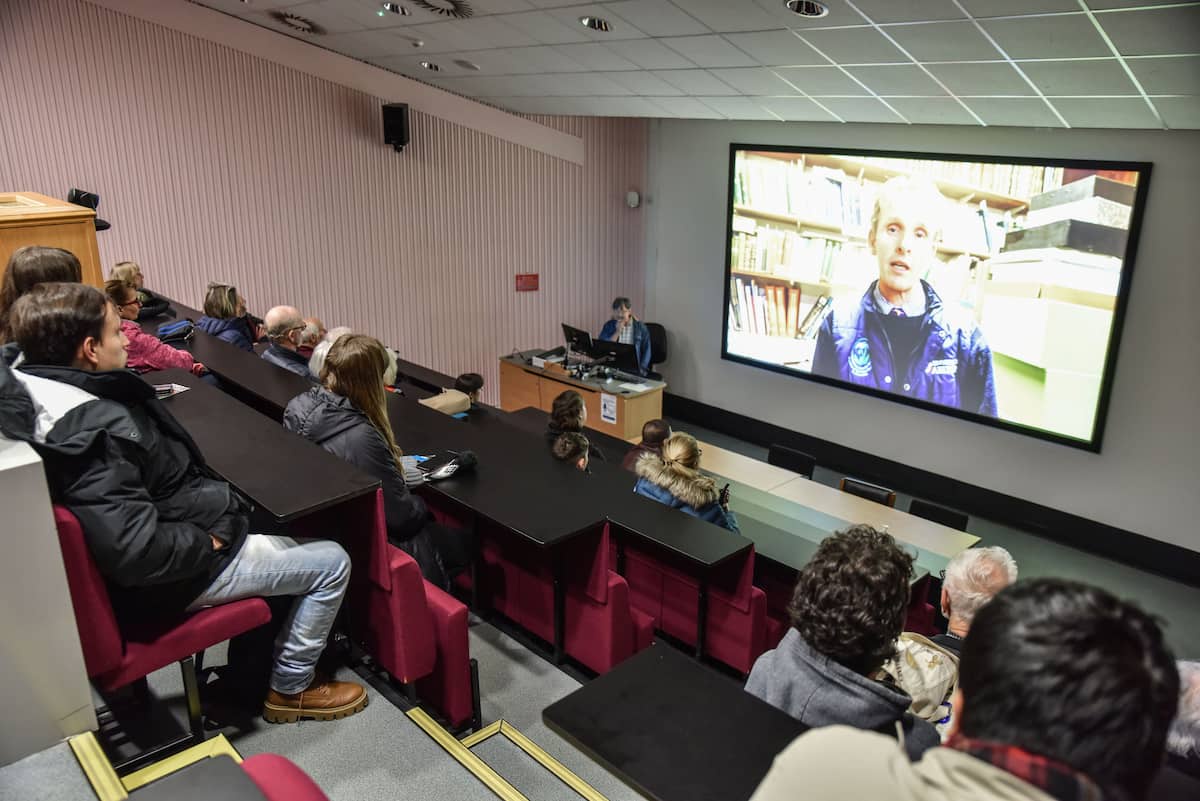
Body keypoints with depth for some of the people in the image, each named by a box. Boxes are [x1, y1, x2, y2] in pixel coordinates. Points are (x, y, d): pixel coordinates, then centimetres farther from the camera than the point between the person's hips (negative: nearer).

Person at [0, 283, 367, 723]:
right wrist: (207, 541, -21)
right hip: (173, 577, -10)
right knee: (332, 562, -1)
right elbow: (134, 549, -37)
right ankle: (290, 688, 16)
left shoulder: (39, 385, -5)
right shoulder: (94, 433, -34)